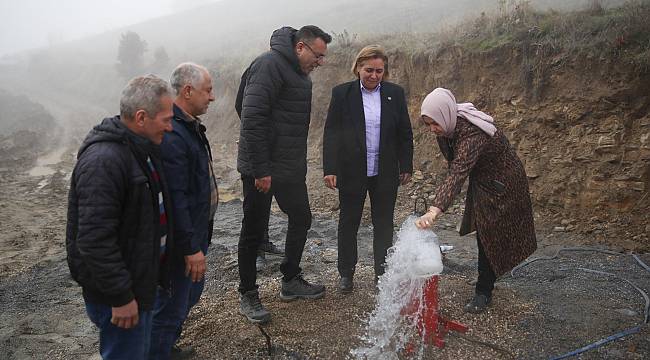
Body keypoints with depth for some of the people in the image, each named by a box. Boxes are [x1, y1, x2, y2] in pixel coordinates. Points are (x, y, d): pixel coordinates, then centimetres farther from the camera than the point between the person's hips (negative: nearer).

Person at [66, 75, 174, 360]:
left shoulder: (142, 148, 6)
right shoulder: (103, 161, -27)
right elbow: (95, 239, -29)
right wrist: (121, 297, -24)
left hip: (141, 278, 9)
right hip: (117, 292, -9)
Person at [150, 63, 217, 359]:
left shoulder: (189, 126, 8)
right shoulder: (171, 135, -26)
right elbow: (174, 199, -28)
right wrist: (191, 248, -24)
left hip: (196, 232, 11)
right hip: (181, 241, -11)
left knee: (190, 293, 25)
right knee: (172, 306, 5)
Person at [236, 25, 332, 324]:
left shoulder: (299, 73, 13)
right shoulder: (270, 64, -17)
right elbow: (252, 118, -24)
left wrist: (299, 162, 18)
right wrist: (261, 170, -25)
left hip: (290, 168, 9)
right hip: (261, 170, -9)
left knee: (301, 219, 16)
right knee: (254, 231, 3)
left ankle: (291, 281, 33)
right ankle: (247, 296, 18)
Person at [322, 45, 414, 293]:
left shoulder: (395, 93, 3)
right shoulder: (342, 93, -3)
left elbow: (405, 133, 7)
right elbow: (331, 133, -4)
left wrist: (406, 167, 6)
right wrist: (330, 169, -10)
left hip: (385, 172, 2)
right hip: (352, 172, -1)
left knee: (384, 224, 9)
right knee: (348, 223, 10)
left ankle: (383, 273, 23)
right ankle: (346, 274, 24)